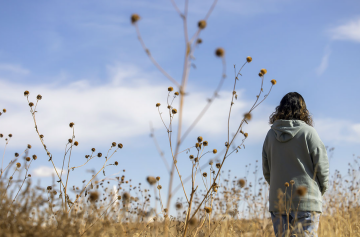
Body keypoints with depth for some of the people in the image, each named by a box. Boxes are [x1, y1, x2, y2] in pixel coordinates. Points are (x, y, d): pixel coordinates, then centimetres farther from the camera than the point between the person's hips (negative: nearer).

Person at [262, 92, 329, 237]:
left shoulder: (271, 134, 6)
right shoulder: (308, 132, -6)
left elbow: (266, 170, 10)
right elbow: (321, 166, -5)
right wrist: (321, 190, 11)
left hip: (277, 201, 4)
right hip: (306, 202, -4)